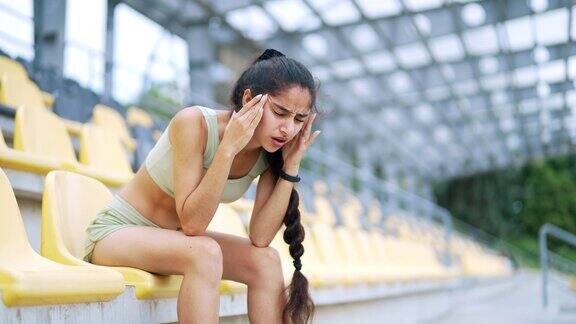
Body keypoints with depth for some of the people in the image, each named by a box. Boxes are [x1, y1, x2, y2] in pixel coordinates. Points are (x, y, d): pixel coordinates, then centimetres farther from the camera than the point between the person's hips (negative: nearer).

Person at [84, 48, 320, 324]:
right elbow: (191, 223, -30)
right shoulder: (194, 123, -26)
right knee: (205, 253, -33)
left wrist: (291, 166, -21)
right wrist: (229, 147, -36)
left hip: (175, 239, 6)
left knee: (267, 261, -15)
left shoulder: (271, 152, -10)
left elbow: (260, 238, -16)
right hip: (117, 231, -6)